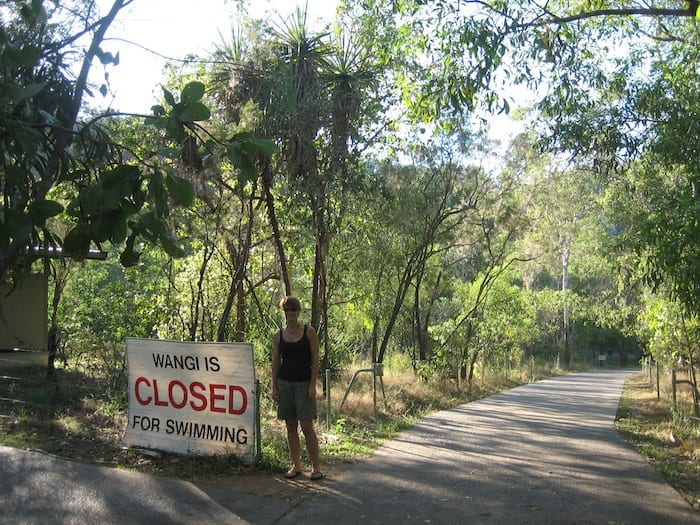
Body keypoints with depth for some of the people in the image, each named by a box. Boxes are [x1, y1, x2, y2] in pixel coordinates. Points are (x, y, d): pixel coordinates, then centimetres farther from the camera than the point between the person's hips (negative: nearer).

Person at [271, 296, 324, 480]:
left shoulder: (309, 332, -2)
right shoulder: (278, 335, 6)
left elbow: (315, 359, -4)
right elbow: (275, 362, 9)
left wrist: (313, 385, -10)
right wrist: (274, 387, 3)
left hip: (304, 383, -3)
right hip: (284, 383, 3)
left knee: (307, 426, -6)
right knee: (290, 426, 8)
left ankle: (316, 467, 4)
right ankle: (296, 465, 18)